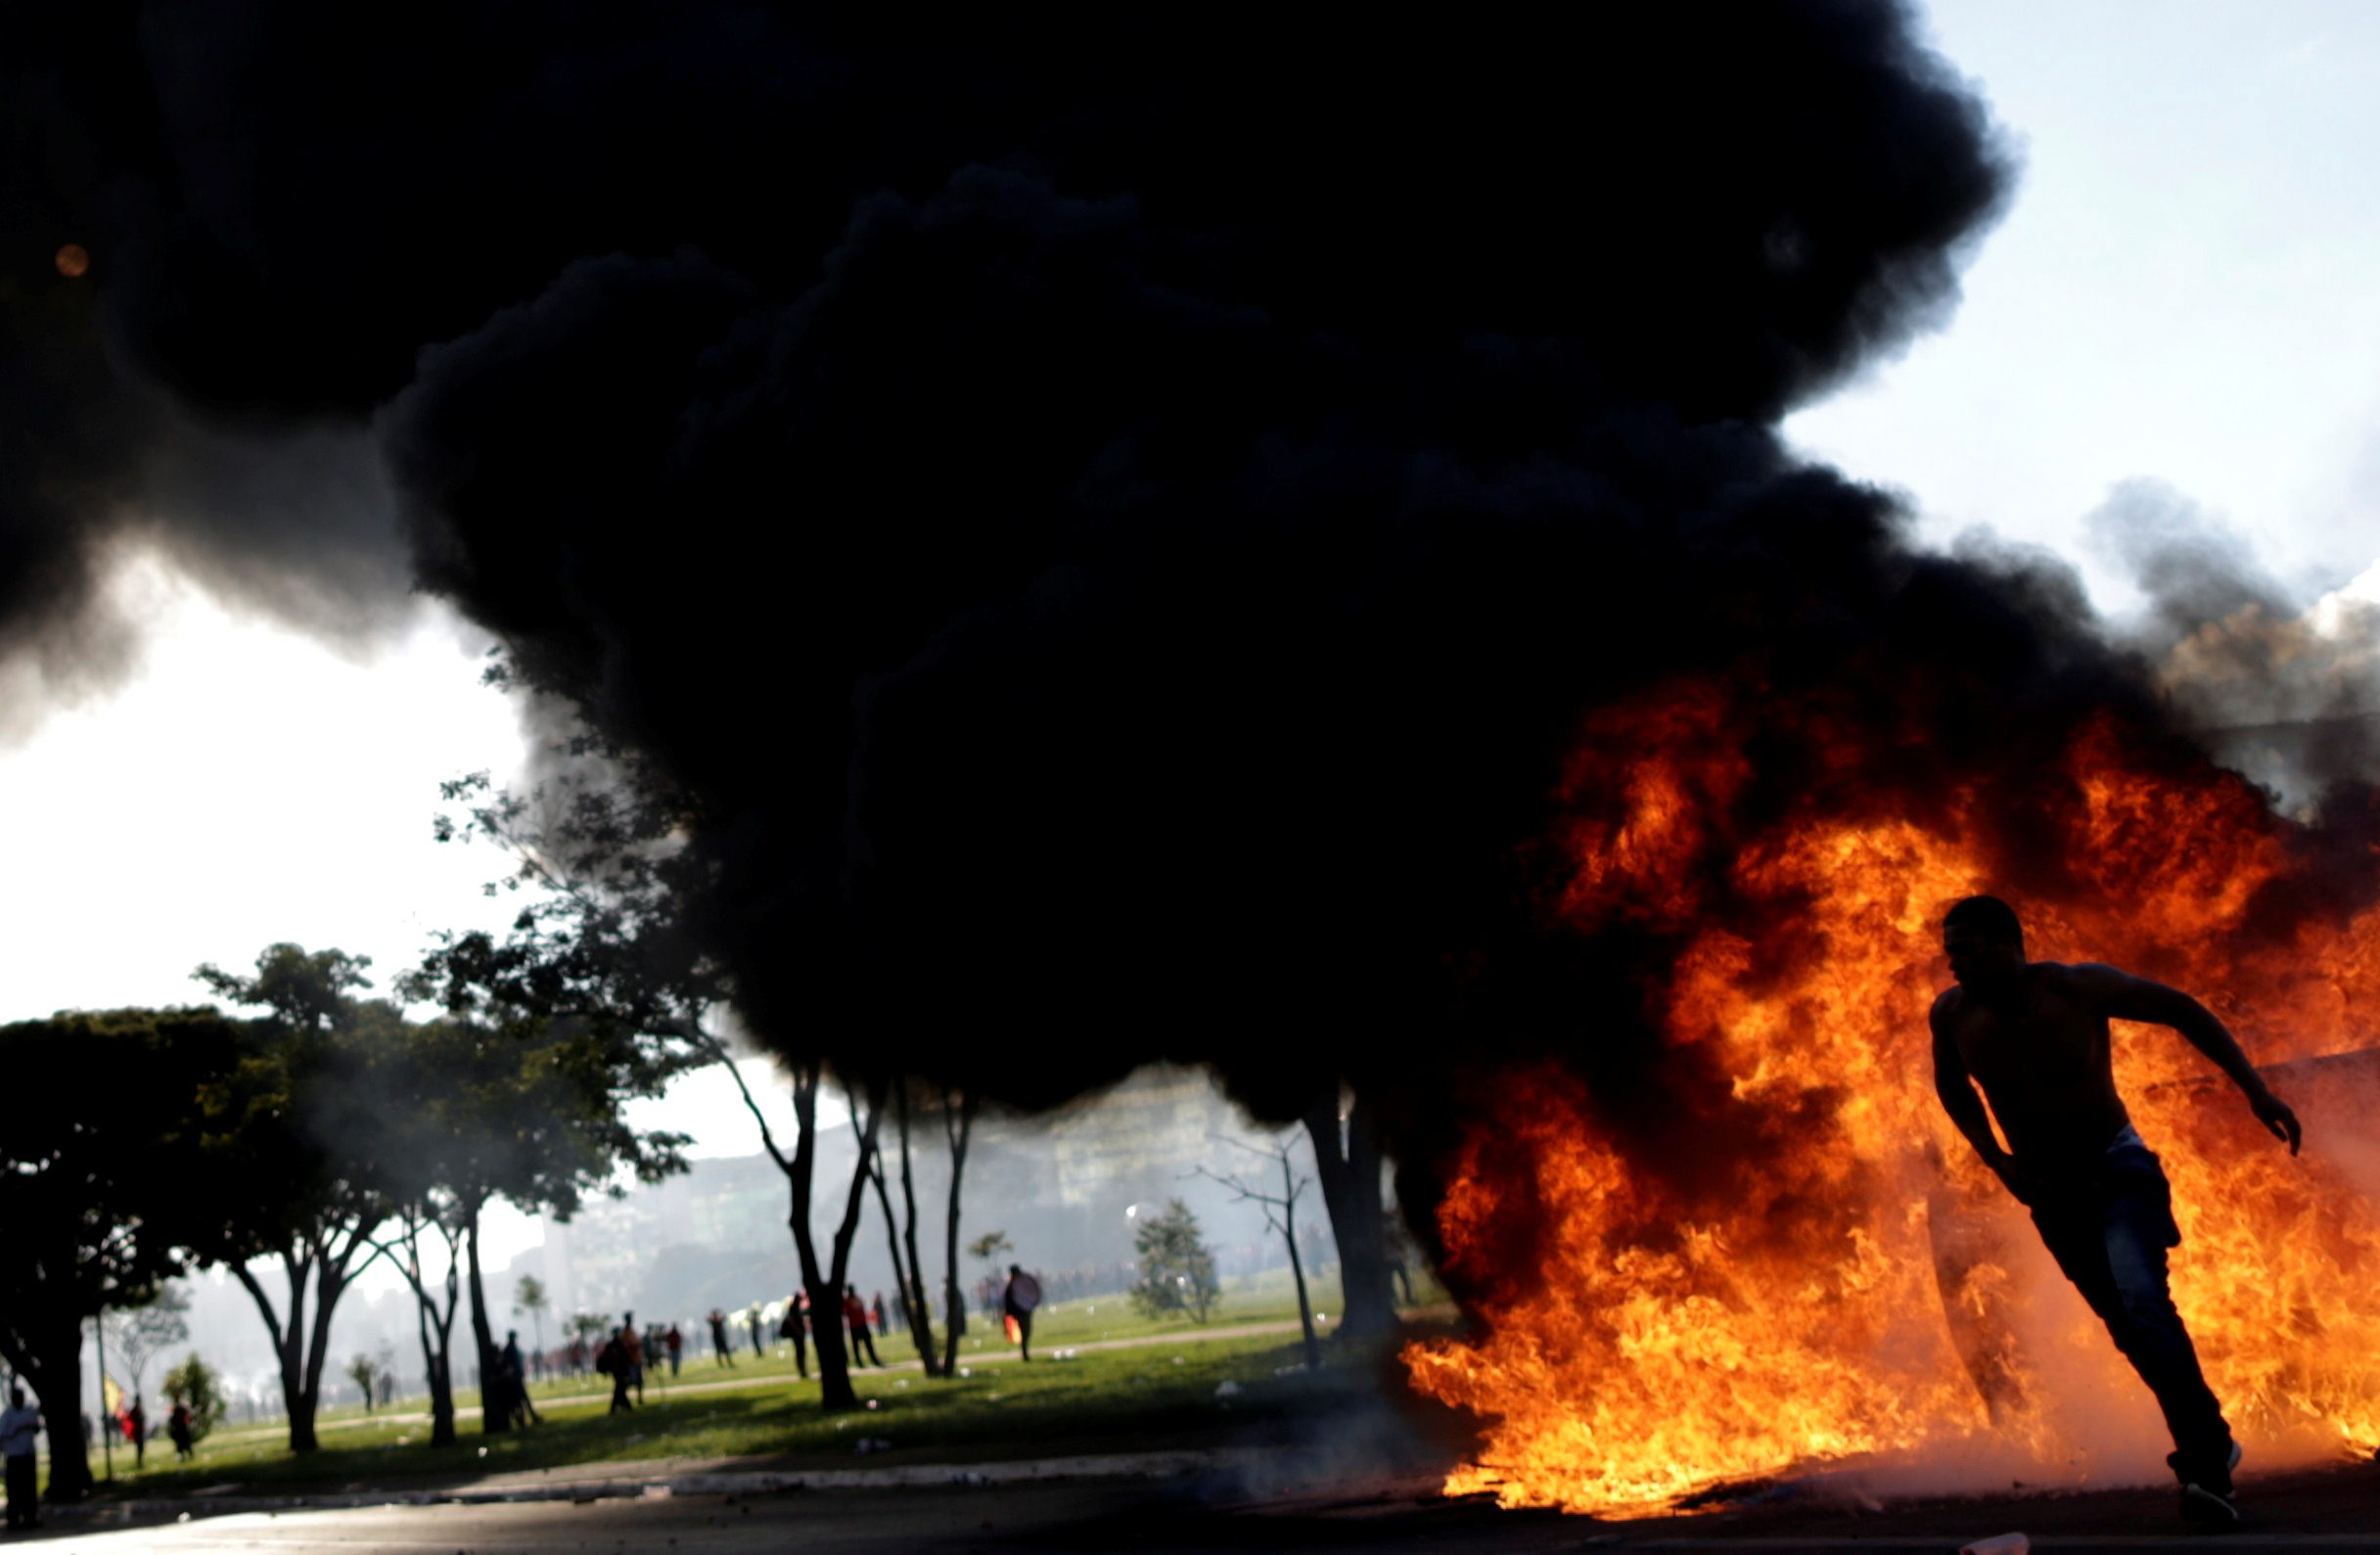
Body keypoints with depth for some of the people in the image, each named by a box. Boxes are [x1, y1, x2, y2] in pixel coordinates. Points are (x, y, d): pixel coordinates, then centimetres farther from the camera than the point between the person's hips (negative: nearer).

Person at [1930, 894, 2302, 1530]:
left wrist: (2256, 1090, -13)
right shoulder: (1953, 1014, -12)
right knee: (2125, 1324, 9)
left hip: (2118, 1169, -4)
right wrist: (1995, 1159, 2)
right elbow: (1950, 1084, 11)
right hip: (2049, 1191, 4)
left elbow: (2183, 1010, -8)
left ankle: (2205, 1463, -25)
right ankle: (2211, 1445, 26)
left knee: (2142, 1301, -25)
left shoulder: (2078, 987, -22)